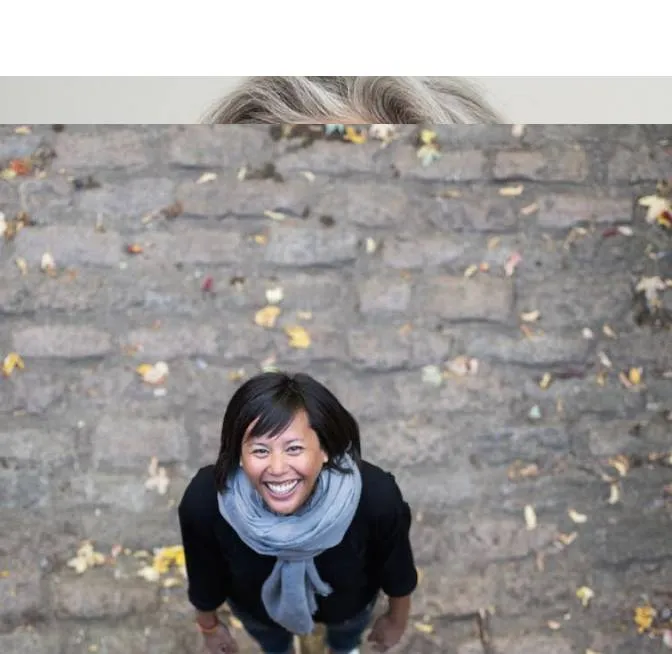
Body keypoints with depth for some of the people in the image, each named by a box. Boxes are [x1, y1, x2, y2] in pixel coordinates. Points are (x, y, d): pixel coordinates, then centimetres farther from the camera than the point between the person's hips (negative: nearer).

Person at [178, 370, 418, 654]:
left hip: (347, 601, 0)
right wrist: (209, 626, 2)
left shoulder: (376, 498, -42)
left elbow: (397, 570, -17)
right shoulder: (204, 501, -40)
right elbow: (204, 577, -16)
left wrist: (396, 619, 1)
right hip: (257, 605, 0)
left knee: (347, 631, 35)